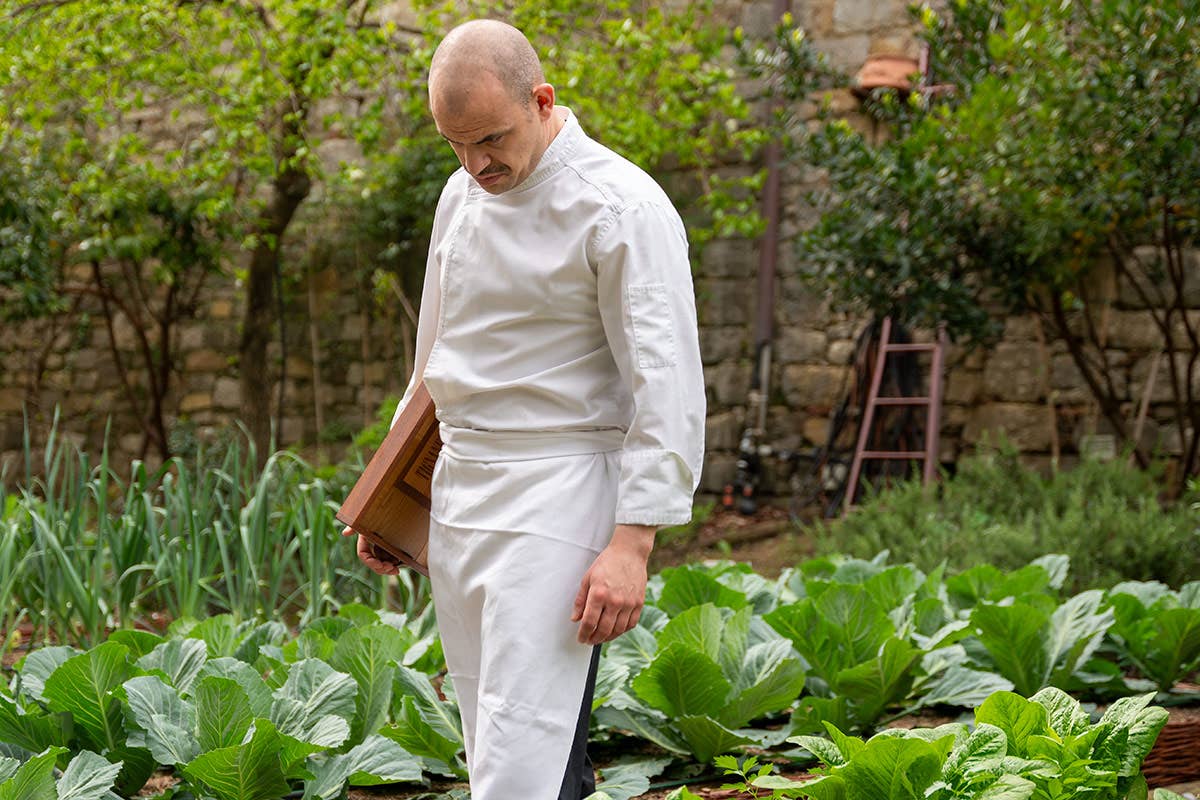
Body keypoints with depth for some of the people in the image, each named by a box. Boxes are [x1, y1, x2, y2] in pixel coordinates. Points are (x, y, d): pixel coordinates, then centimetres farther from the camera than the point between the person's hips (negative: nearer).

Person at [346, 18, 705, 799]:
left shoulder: (622, 208, -12)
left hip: (557, 494, -8)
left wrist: (633, 541, -21)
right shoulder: (463, 194, 12)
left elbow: (667, 385, -15)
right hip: (459, 492, 8)